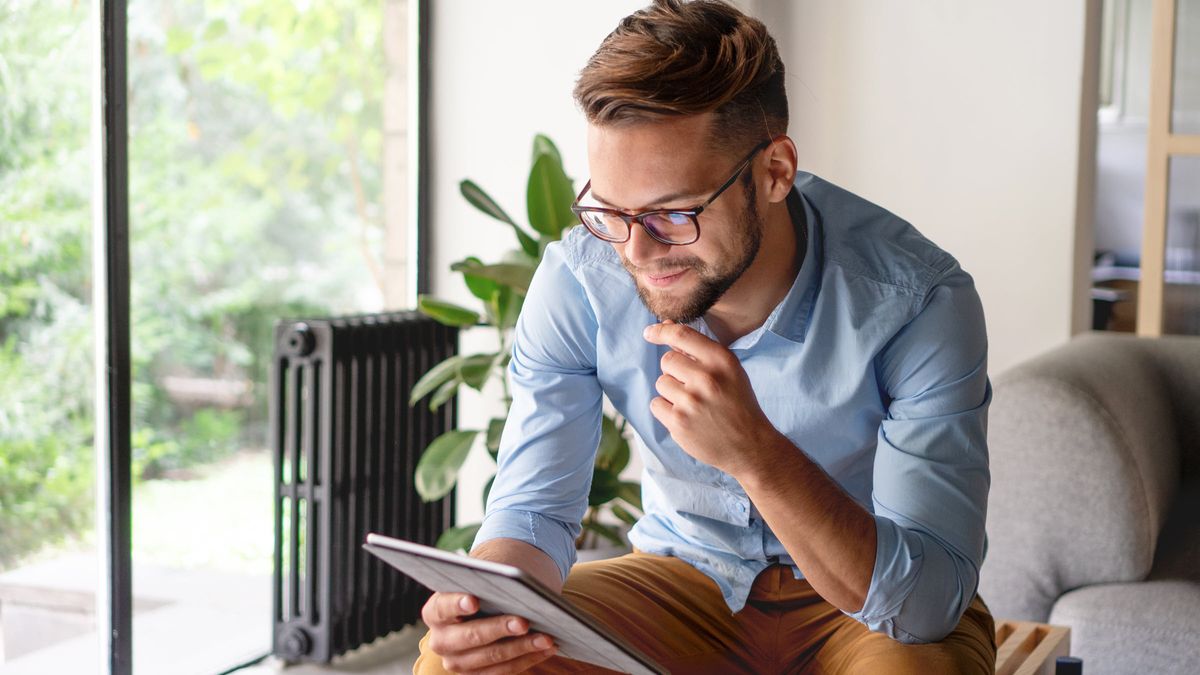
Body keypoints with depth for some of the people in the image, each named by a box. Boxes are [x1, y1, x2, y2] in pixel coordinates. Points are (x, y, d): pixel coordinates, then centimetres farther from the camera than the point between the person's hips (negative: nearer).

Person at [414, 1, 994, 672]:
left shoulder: (917, 301, -26)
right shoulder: (577, 281, -17)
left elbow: (929, 599, -29)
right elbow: (535, 508, -10)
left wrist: (755, 453, -43)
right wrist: (482, 601, -33)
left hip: (868, 610, -2)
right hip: (685, 577, 2)